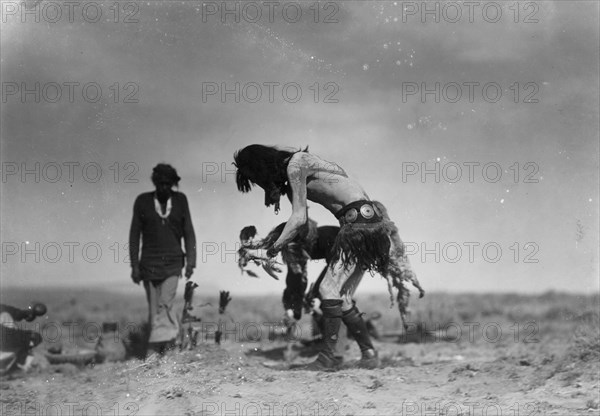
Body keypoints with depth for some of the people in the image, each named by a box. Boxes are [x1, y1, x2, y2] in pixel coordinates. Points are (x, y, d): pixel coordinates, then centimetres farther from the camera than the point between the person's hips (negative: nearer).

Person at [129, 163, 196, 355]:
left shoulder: (180, 200, 3)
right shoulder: (142, 201, 0)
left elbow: (188, 232, 7)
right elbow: (134, 234, 3)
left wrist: (191, 262, 0)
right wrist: (134, 265, -1)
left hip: (173, 263, -1)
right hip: (149, 263, 1)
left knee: (165, 304, -15)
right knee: (154, 309, 3)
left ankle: (156, 347, -14)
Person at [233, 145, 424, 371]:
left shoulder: (295, 165, -10)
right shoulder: (288, 172, 18)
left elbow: (299, 219, -15)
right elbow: (302, 220, 20)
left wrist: (273, 249, -8)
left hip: (361, 221, -9)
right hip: (356, 223, 9)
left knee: (330, 288, -11)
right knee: (340, 296, 9)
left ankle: (328, 356, -8)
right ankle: (369, 353, 14)